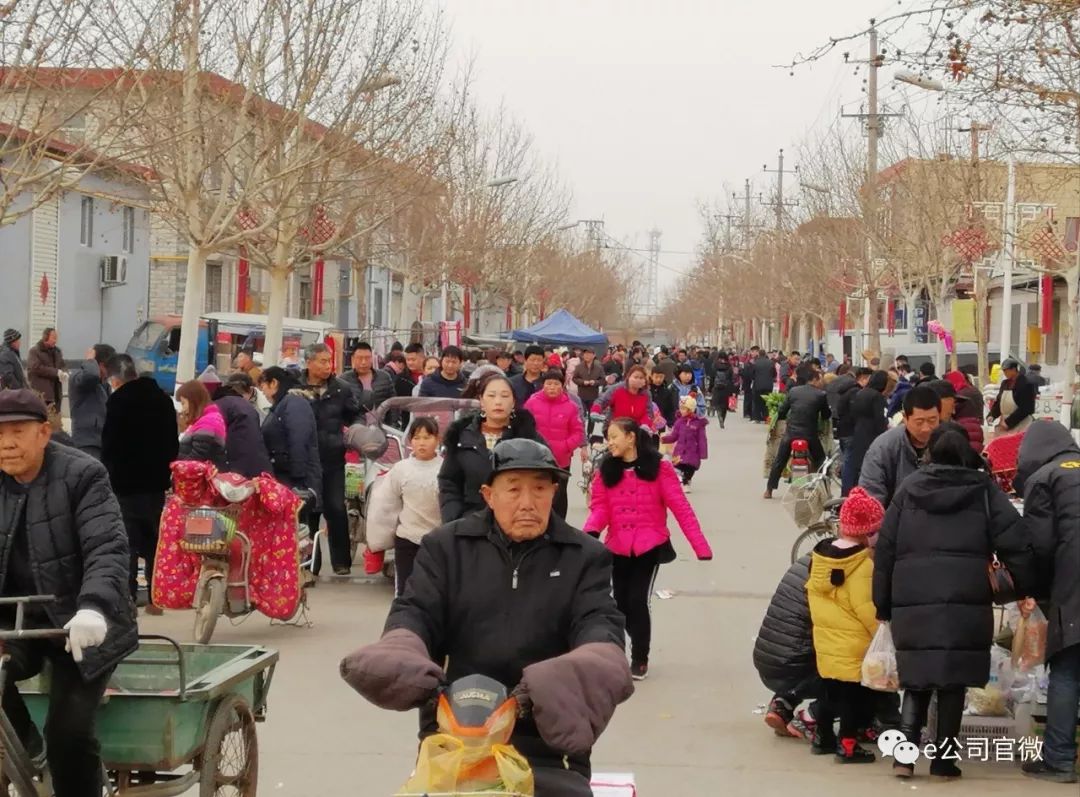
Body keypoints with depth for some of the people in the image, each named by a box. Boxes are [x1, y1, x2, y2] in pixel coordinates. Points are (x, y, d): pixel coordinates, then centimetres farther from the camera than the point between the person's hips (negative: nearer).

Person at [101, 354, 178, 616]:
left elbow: (110, 446, -13)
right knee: (155, 541, 11)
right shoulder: (162, 398, 9)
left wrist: (109, 475, -1)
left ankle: (127, 598, -4)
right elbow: (173, 442, 14)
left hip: (127, 485, -6)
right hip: (158, 482, 6)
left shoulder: (118, 401, -12)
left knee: (127, 542, -1)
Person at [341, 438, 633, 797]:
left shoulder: (585, 557, 9)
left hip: (547, 733, 0)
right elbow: (416, 612, 1)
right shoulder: (445, 547, 10)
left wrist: (594, 667, -30)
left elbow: (599, 622, -4)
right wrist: (398, 658, -25)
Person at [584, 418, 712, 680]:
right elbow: (600, 507, -3)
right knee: (621, 604, 9)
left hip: (649, 545, -4)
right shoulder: (606, 470, 4)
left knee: (637, 601, -11)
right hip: (618, 547, 4)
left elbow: (680, 507, -8)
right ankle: (638, 647, 34)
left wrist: (700, 546, -14)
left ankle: (639, 659, 7)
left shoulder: (658, 467, -5)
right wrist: (591, 531, -26)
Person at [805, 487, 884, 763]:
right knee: (856, 696, 3)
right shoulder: (863, 563, -20)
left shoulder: (820, 554, 2)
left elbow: (813, 593, 10)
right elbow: (866, 608, -21)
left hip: (825, 640, 7)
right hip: (855, 646, -7)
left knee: (830, 691, 20)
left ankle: (822, 737, 28)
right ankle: (847, 744, 6)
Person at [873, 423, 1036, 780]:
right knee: (953, 681, 6)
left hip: (912, 602, 2)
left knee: (915, 681, 9)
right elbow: (1014, 544, -1)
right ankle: (944, 760, 6)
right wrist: (1030, 589, 7)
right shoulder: (984, 490, 5)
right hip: (966, 602, -1)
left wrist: (883, 604, 15)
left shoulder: (908, 489, 10)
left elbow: (885, 549, 10)